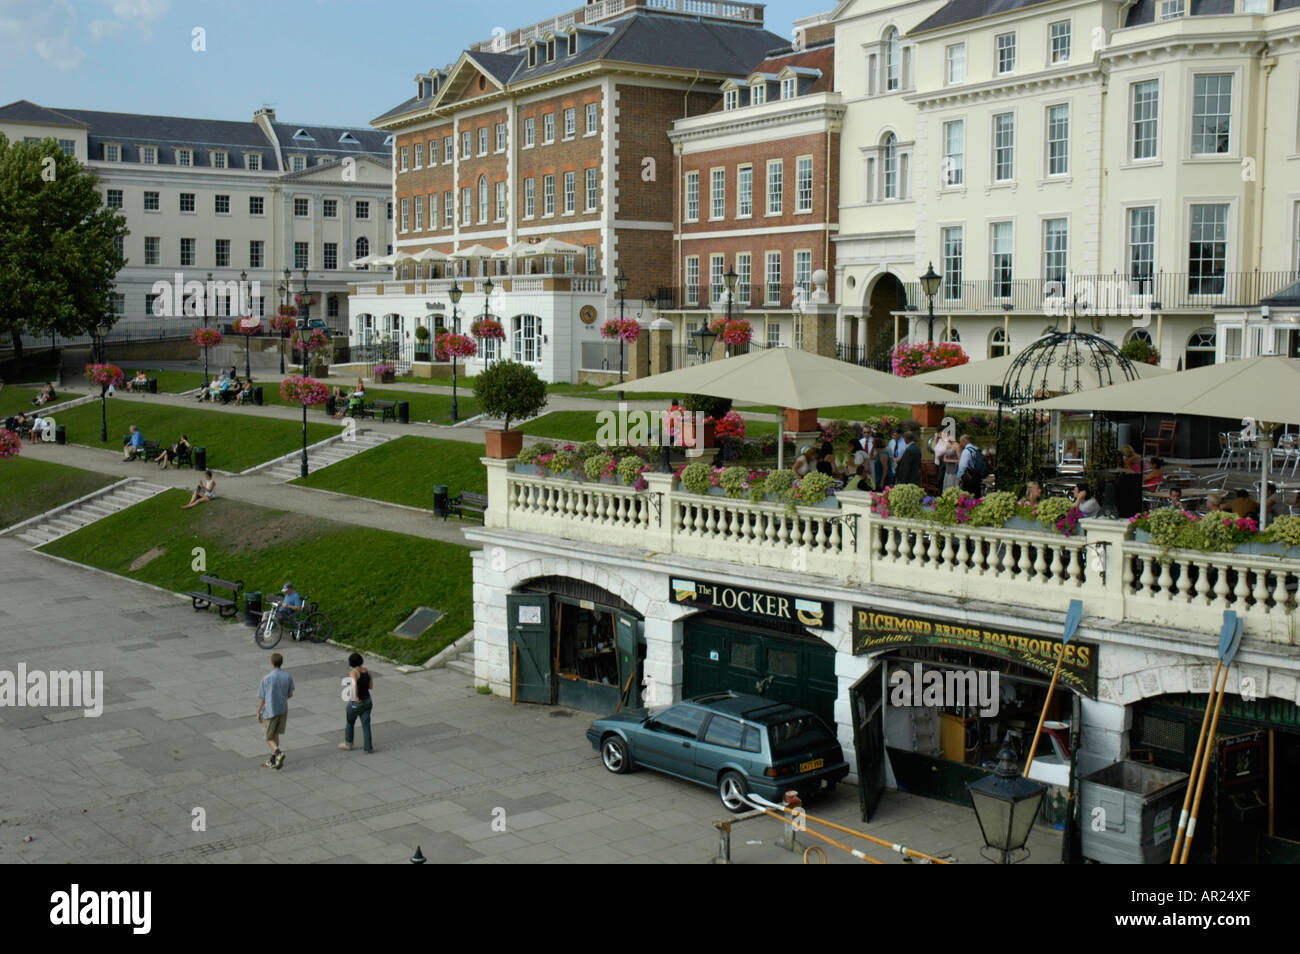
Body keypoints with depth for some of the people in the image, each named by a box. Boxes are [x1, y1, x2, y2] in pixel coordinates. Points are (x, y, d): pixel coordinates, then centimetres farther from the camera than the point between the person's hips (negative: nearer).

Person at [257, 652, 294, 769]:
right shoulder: (288, 677, -7)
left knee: (269, 738, 8)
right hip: (283, 710, 4)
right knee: (275, 734, 19)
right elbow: (290, 695, 5)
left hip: (269, 712, -4)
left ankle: (278, 753, -17)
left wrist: (258, 712, 2)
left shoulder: (266, 678, -19)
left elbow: (262, 698, -12)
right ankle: (272, 761, 24)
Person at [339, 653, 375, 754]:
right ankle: (368, 747, 8)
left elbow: (353, 683, -41)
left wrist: (356, 697, -33)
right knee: (366, 724, 11)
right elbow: (371, 685, 13)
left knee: (350, 723, 18)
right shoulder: (366, 671, 1)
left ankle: (348, 744, 36)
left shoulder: (353, 673, -21)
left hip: (356, 703, -5)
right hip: (367, 701, 5)